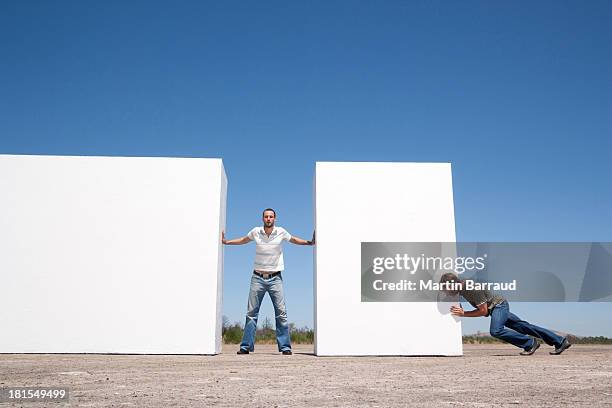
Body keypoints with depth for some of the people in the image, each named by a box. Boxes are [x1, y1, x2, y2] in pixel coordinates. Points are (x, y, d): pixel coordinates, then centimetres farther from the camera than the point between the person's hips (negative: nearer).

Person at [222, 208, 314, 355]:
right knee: (251, 313, 2)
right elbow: (243, 240, 20)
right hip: (257, 278, 1)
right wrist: (226, 242, 18)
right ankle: (246, 346, 9)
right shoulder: (255, 232, 1)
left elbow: (294, 240, 16)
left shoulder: (281, 232, -1)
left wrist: (309, 242, 5)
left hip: (275, 278, -1)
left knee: (281, 313, -5)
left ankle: (285, 346, 2)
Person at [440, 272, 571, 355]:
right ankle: (561, 341, 20)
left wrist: (463, 314, -26)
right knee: (523, 326, 12)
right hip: (495, 308, 9)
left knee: (496, 331, -29)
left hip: (499, 304, -9)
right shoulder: (461, 287, -4)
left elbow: (483, 311, -25)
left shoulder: (473, 288, -30)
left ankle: (530, 343, -13)